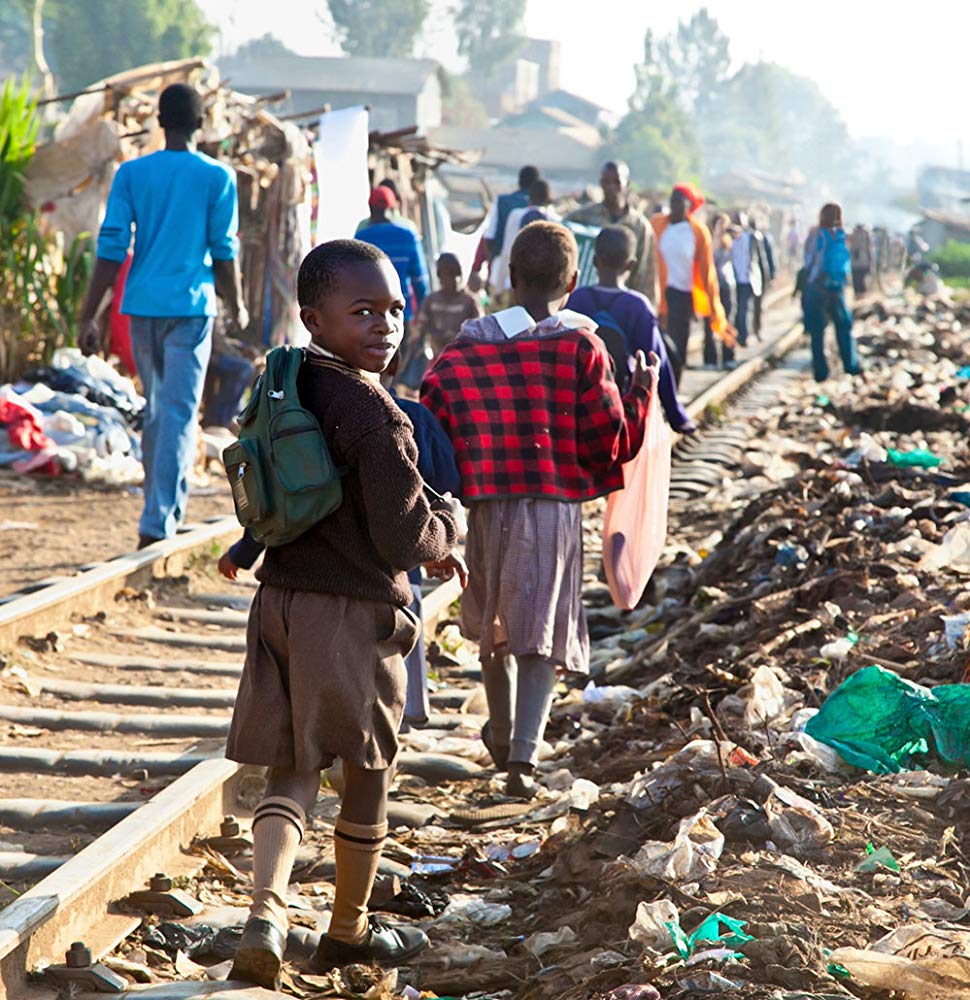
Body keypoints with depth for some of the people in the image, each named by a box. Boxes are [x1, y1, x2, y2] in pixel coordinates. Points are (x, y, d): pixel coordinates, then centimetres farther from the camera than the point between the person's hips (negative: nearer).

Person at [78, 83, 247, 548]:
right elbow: (224, 251, 1)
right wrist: (236, 307, 16)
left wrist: (89, 316, 1)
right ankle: (158, 522, -12)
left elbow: (111, 248, -1)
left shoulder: (132, 173, 3)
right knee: (179, 414, -4)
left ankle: (164, 513, 27)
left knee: (156, 409, 17)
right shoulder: (216, 177, -2)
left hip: (141, 305, 3)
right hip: (190, 306, -3)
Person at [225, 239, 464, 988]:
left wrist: (425, 551, 20)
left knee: (293, 770, 10)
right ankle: (350, 930, 26)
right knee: (369, 773, 12)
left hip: (282, 601, 6)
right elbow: (406, 538, -20)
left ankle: (266, 915, -10)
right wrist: (451, 521, 2)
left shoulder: (284, 391, 7)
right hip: (355, 615, -6)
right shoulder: (375, 414, -19)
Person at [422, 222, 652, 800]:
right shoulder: (581, 348, -6)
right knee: (542, 633, -1)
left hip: (488, 505, 3)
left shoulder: (468, 347, 3)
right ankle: (523, 757, -18)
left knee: (494, 624, 21)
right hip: (556, 507, -3)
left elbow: (431, 422, -3)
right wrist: (640, 394, 10)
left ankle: (502, 737, 40)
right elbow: (613, 441, -5)